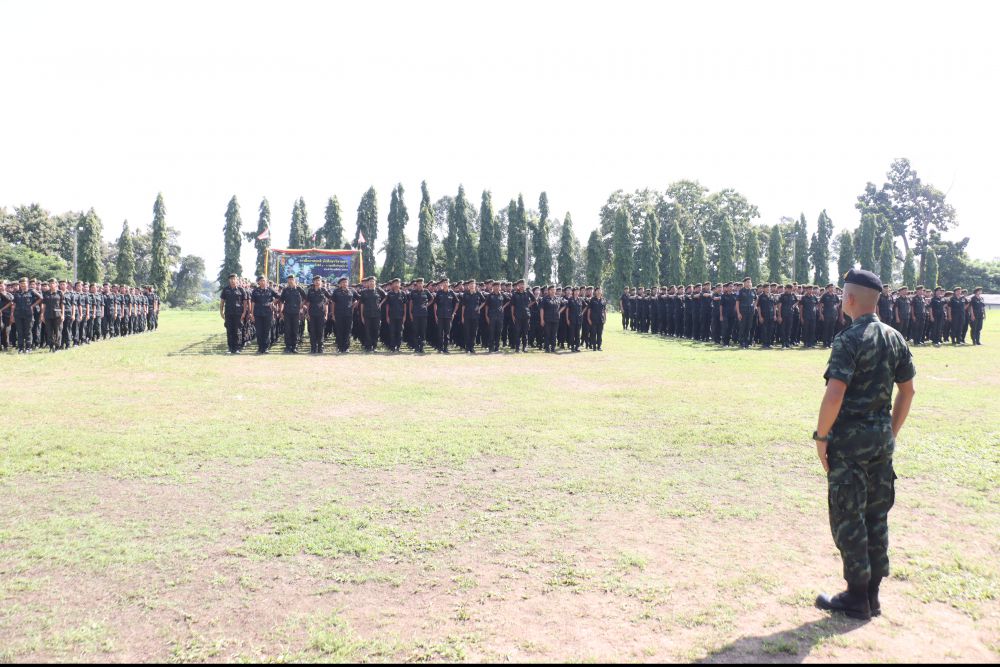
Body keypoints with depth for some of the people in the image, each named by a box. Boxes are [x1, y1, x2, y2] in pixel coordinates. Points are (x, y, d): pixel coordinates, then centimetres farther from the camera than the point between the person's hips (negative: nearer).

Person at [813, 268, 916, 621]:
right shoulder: (894, 338, 6)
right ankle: (872, 595, 24)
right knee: (876, 516, 14)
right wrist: (892, 432, 19)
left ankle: (857, 598, 10)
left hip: (850, 439, -8)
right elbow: (907, 390, 13)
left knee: (848, 518, 3)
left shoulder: (849, 340, -17)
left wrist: (821, 436, -13)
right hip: (881, 438, 8)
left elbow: (834, 395, -24)